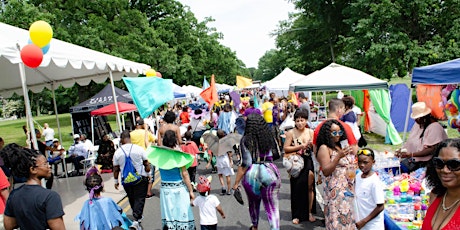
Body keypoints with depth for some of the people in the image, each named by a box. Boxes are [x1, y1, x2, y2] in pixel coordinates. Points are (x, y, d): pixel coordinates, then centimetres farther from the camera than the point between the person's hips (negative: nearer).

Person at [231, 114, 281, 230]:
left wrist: (236, 183, -9)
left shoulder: (246, 140, -9)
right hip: (270, 173, 1)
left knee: (253, 203, 25)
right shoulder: (269, 138, 0)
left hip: (251, 174, 0)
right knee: (272, 207, 7)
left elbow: (245, 163, -14)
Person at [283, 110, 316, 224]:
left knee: (309, 187, 2)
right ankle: (297, 215, 16)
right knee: (297, 188, 3)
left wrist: (312, 144, -14)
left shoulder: (311, 132, 5)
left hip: (308, 163, 3)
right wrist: (300, 146, -15)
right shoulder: (291, 133, -4)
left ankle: (309, 212, 19)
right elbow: (286, 148, -9)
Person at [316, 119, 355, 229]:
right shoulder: (324, 148, -8)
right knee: (337, 219, -5)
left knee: (348, 215, 10)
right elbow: (326, 171, -16)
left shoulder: (340, 146, 13)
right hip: (335, 191, -7)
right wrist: (339, 156, -24)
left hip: (348, 189, 7)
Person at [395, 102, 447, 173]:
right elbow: (410, 141, 15)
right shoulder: (418, 124, 10)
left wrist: (411, 155, -25)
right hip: (414, 158, 8)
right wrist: (402, 149, -4)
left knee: (402, 167, -28)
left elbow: (432, 150, -20)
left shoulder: (435, 127, -15)